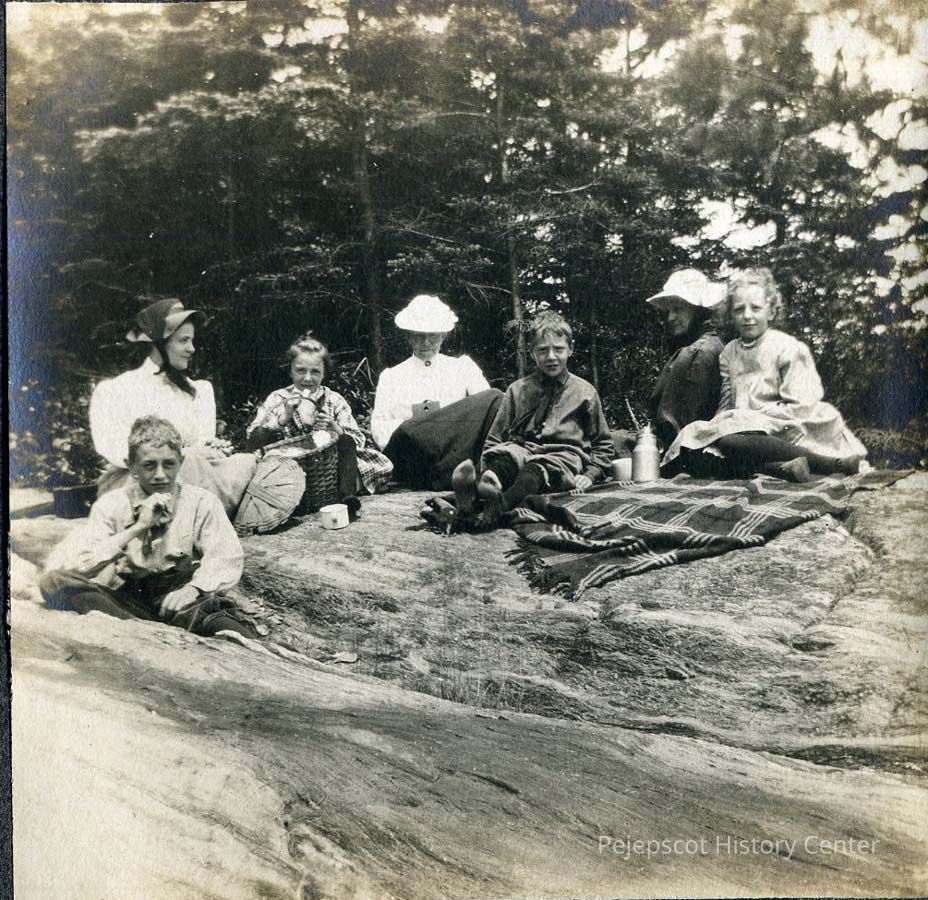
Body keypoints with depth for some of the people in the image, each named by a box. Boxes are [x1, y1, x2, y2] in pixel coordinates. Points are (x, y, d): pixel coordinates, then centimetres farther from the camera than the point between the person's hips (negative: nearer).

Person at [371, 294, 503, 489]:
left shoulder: (462, 366, 23)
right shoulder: (390, 376, 22)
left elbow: (484, 407, 8)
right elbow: (379, 429, 10)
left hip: (459, 444, 1)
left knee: (495, 398, -26)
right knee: (408, 432, -37)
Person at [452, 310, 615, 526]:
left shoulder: (585, 392, 17)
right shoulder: (517, 390, 20)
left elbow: (604, 445, 22)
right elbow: (493, 440, 19)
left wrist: (589, 475, 4)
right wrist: (488, 470, -2)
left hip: (563, 454, -1)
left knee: (537, 469, -38)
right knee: (502, 455, -36)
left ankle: (500, 504, -69)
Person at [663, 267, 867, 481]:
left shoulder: (788, 348, -2)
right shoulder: (729, 353, 15)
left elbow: (798, 409, -9)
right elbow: (725, 407, 11)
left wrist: (751, 416, -14)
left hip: (782, 434, -5)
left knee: (728, 440, -36)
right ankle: (782, 468, -39)